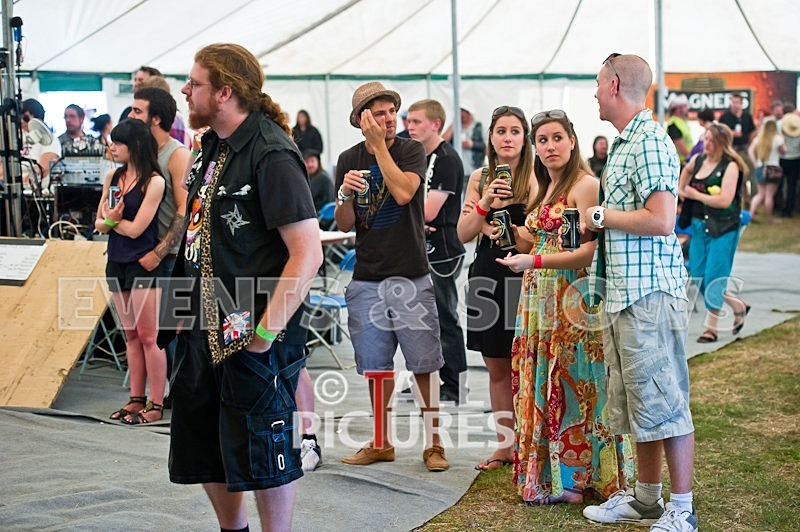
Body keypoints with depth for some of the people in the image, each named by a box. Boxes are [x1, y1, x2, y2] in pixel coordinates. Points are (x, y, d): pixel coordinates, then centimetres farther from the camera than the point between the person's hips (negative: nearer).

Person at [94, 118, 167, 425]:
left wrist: (111, 220, 0)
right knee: (131, 335, 12)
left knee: (148, 337, -4)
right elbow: (100, 224, 9)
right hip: (117, 262, 7)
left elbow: (135, 228, -14)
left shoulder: (153, 182, -11)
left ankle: (156, 405, 2)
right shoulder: (112, 177, 9)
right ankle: (136, 399, 18)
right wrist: (109, 220, -12)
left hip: (143, 264, -7)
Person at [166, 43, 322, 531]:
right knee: (204, 452, 18)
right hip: (205, 328, 9)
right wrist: (188, 308, 14)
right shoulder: (213, 148, 11)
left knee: (264, 456, 3)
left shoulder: (270, 153, -16)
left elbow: (307, 253, -22)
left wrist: (266, 331, -22)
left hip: (253, 340, -9)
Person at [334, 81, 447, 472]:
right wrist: (345, 195, -13)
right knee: (375, 364, 9)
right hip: (366, 278, 3)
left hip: (410, 277, -3)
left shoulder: (411, 150, -1)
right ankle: (381, 443, 21)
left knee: (423, 363, -2)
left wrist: (379, 145, -15)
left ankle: (433, 443, 8)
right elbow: (344, 224, 8)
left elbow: (403, 192, -19)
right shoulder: (349, 160, 9)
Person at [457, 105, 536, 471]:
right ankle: (504, 445, 22)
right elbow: (463, 234, 3)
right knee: (497, 368, 11)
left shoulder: (536, 178, -4)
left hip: (522, 277, -5)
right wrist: (484, 203, -11)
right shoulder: (479, 179, 9)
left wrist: (508, 232, -21)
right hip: (487, 275, 5)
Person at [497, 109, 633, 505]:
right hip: (540, 300, 8)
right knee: (541, 385, 9)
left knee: (570, 385, -2)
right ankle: (547, 473, 17)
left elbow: (588, 252, -17)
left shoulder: (585, 185, -10)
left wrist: (534, 261, -22)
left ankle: (575, 478, 6)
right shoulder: (544, 190, 17)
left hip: (572, 300, -8)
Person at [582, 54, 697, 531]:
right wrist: (599, 225, 8)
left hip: (649, 292, -10)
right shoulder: (624, 143, 17)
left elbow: (661, 220, -23)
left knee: (663, 401, -4)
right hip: (621, 293, 10)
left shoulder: (650, 141, -13)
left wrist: (601, 215, -12)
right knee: (635, 400, 16)